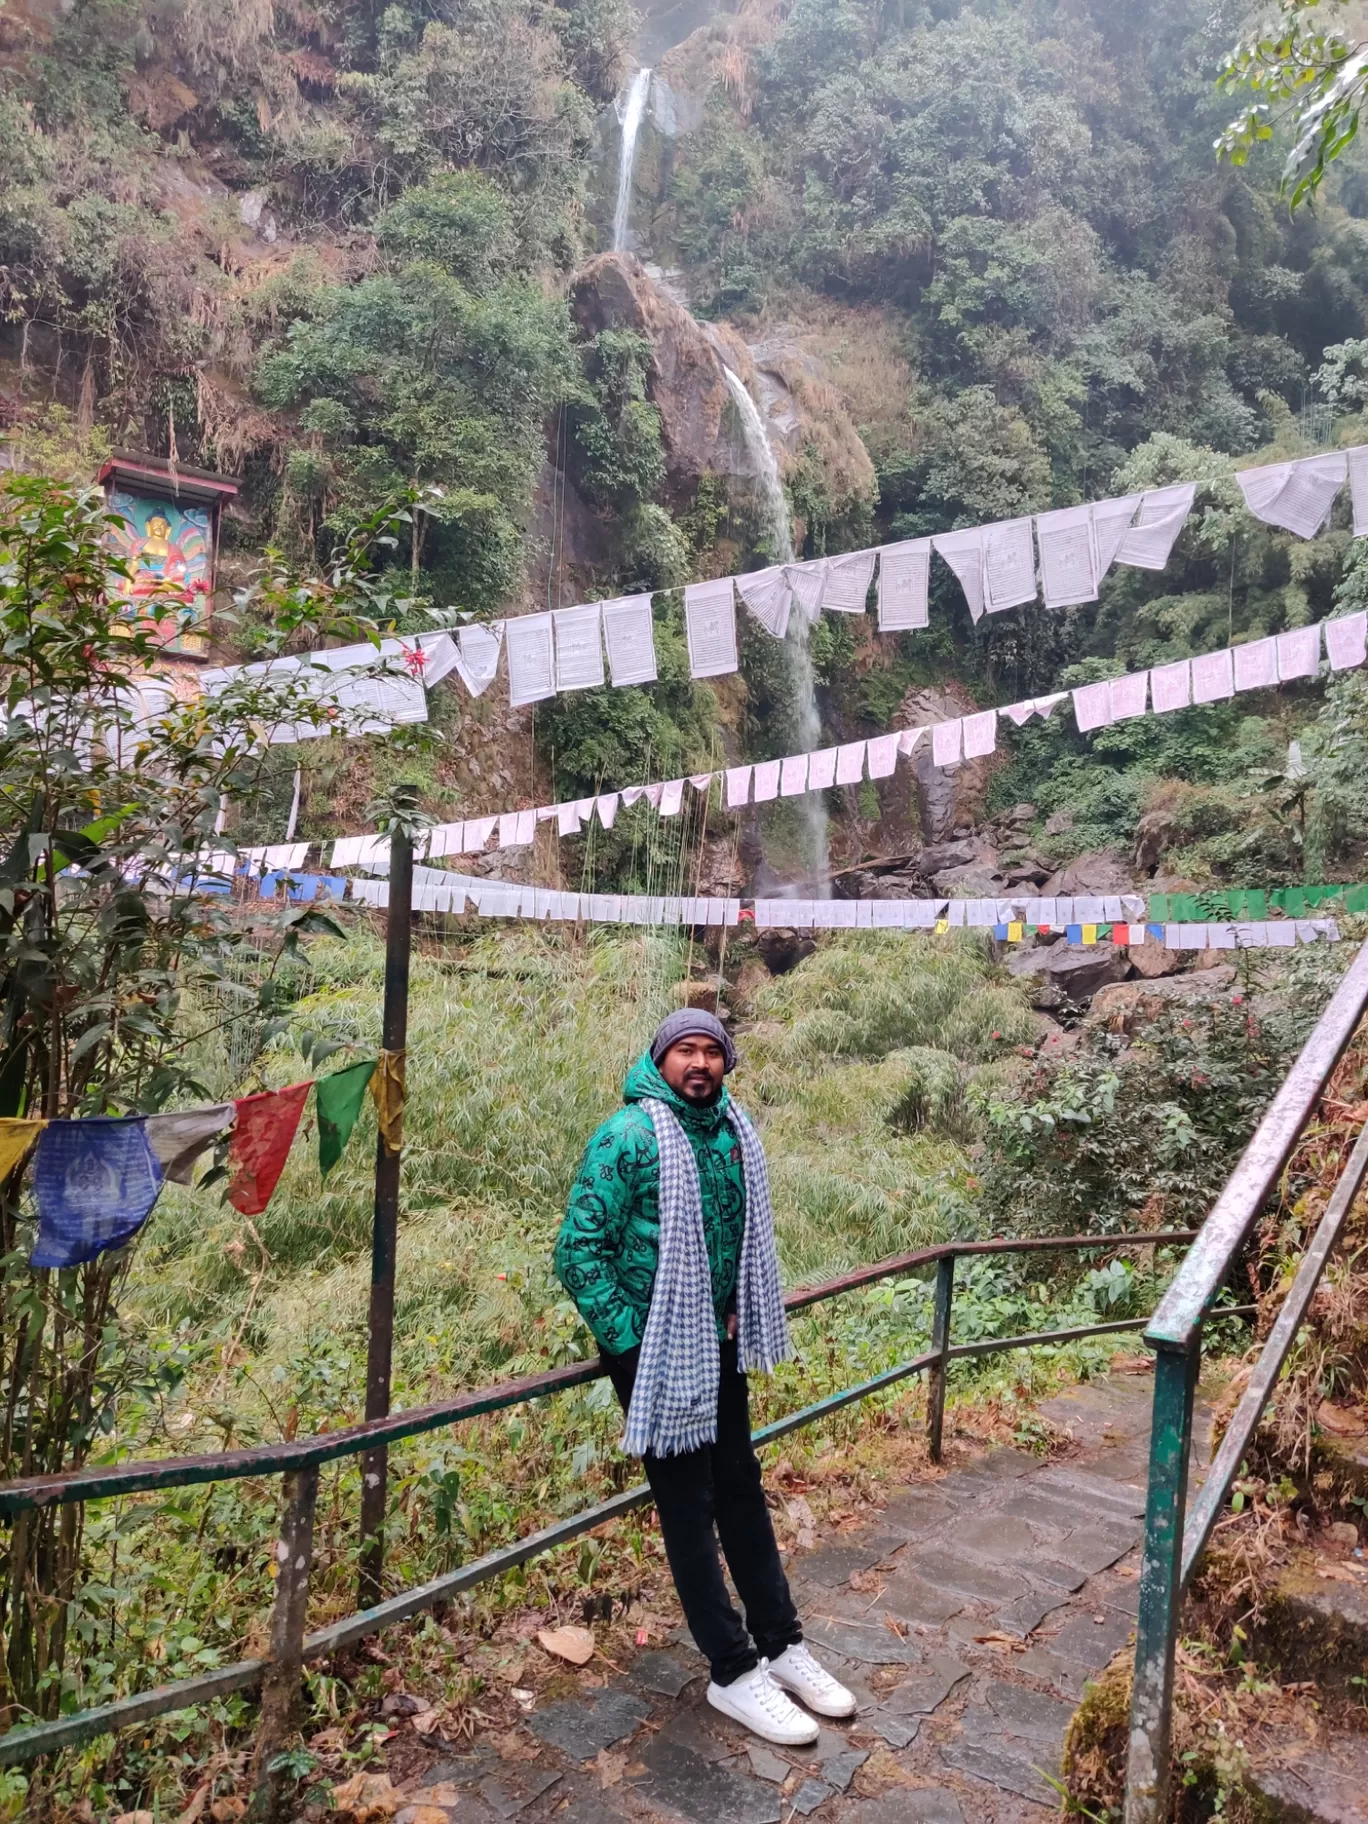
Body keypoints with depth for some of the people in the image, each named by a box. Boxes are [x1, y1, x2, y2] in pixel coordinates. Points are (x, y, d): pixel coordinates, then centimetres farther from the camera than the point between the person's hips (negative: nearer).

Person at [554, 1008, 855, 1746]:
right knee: (688, 1507, 5)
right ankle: (733, 1673, 20)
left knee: (742, 1490, 18)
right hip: (658, 1353, -6)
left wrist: (740, 1317, 11)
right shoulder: (627, 1135, -19)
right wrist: (626, 1341, -16)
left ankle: (782, 1645, 32)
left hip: (720, 1348, 7)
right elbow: (578, 1249, -18)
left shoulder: (733, 1130, 1)